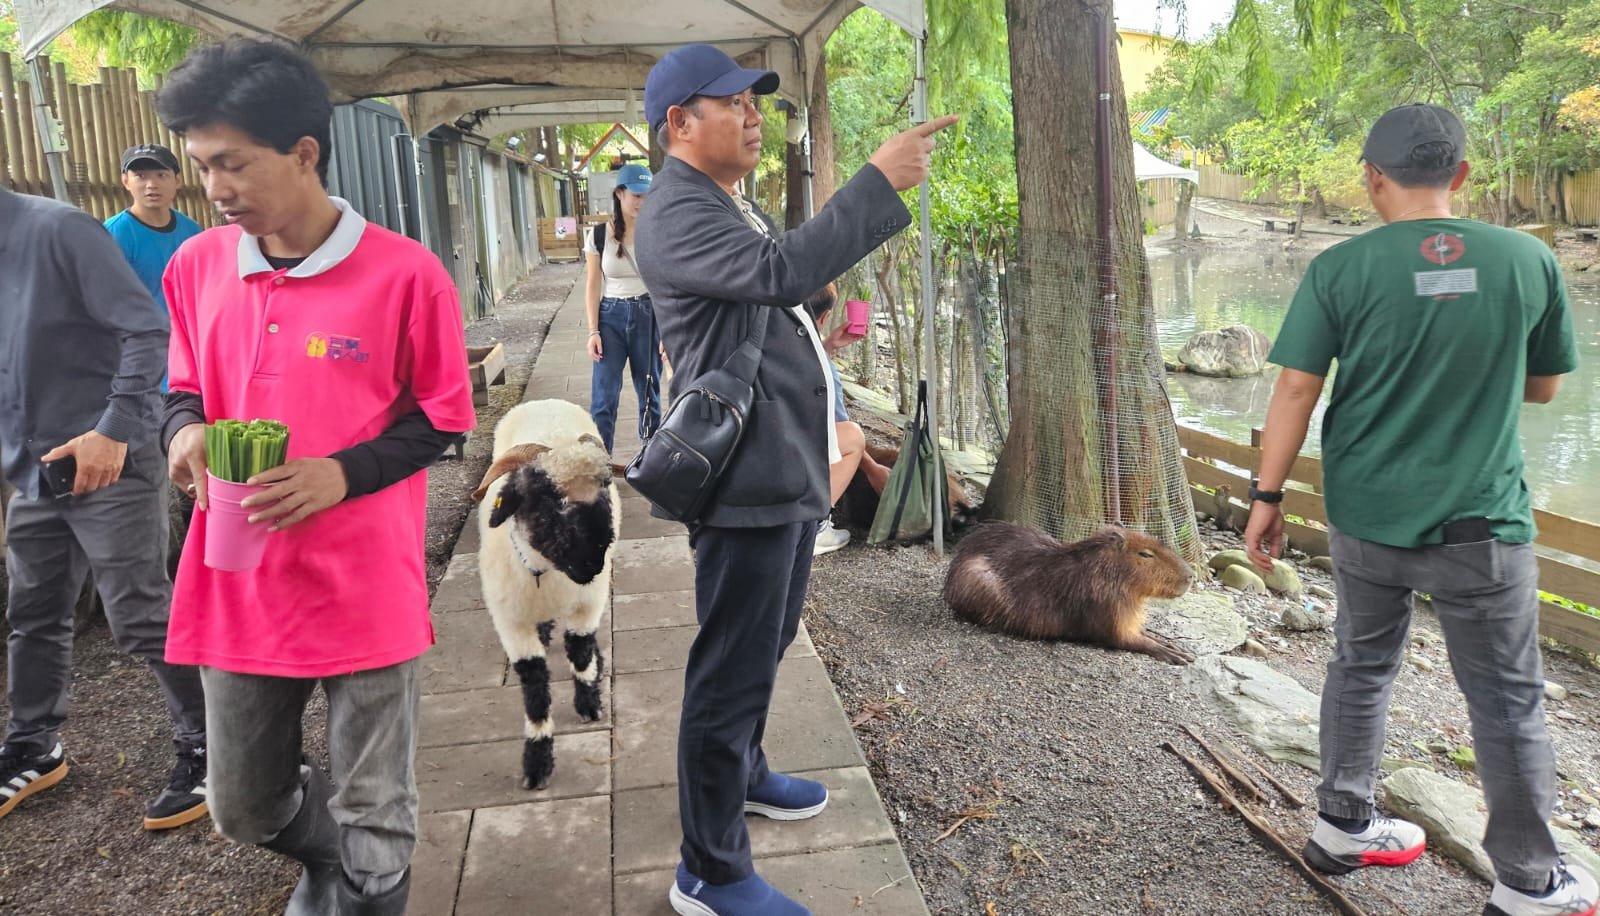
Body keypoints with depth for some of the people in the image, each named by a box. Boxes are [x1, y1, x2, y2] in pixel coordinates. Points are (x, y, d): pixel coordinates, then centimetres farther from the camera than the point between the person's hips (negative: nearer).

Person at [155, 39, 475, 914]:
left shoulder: (405, 273, -12)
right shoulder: (195, 266, 2)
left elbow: (443, 421, -4)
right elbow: (185, 392, 16)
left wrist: (343, 475, -20)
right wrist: (186, 430, -8)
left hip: (366, 594, -4)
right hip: (237, 591, 5)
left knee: (373, 824, 9)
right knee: (244, 809, 21)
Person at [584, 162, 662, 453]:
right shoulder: (599, 235, -1)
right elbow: (593, 286, 2)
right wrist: (593, 331, -4)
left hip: (648, 315, 0)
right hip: (611, 316, 0)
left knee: (649, 393, 10)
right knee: (603, 398, -4)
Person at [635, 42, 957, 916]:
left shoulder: (729, 203, 18)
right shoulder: (676, 212, -15)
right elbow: (781, 270, -31)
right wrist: (880, 180, -27)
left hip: (791, 468, 10)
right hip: (747, 475, -10)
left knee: (765, 647, 24)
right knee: (733, 669, -3)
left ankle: (744, 772, 44)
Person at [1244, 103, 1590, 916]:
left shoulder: (1339, 269, -9)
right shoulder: (1529, 260, -5)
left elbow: (1294, 392, -10)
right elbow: (1544, 387, 7)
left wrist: (1266, 497, -2)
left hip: (1366, 516, 1)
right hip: (1481, 523, 0)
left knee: (1362, 666, 19)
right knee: (1507, 701, 12)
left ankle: (1345, 827, 31)